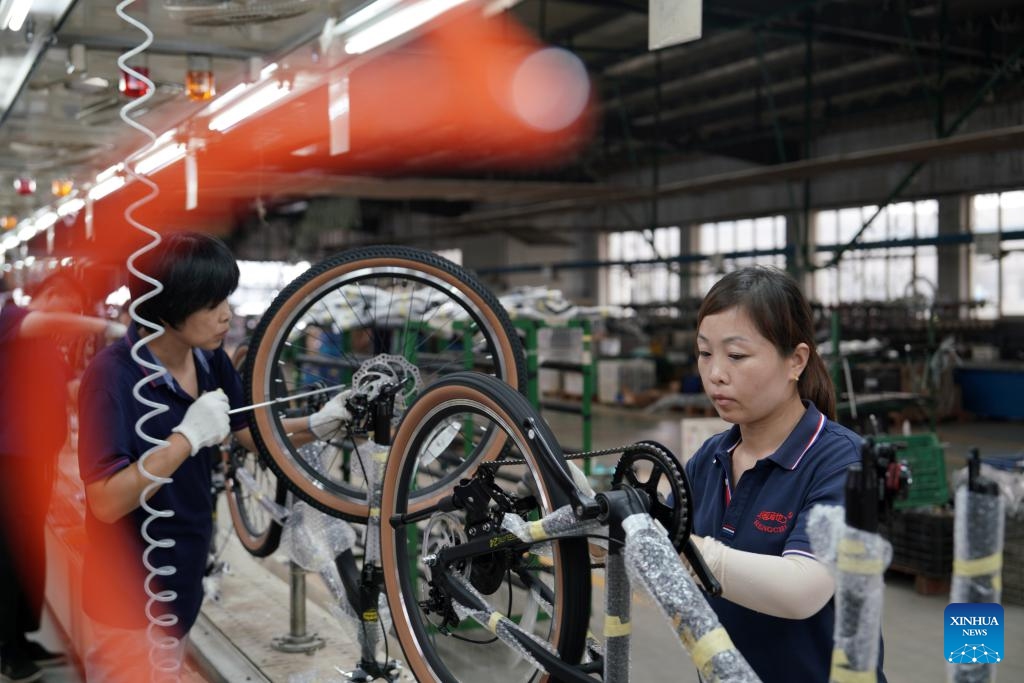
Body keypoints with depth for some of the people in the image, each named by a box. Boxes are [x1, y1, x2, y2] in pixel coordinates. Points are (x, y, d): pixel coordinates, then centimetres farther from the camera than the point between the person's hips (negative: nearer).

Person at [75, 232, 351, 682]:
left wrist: (319, 424, -7)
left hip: (181, 584, 7)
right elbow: (106, 502, -27)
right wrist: (188, 437, -32)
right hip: (132, 598, -7)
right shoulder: (113, 376, -24)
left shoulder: (211, 361, -3)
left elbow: (251, 433, 10)